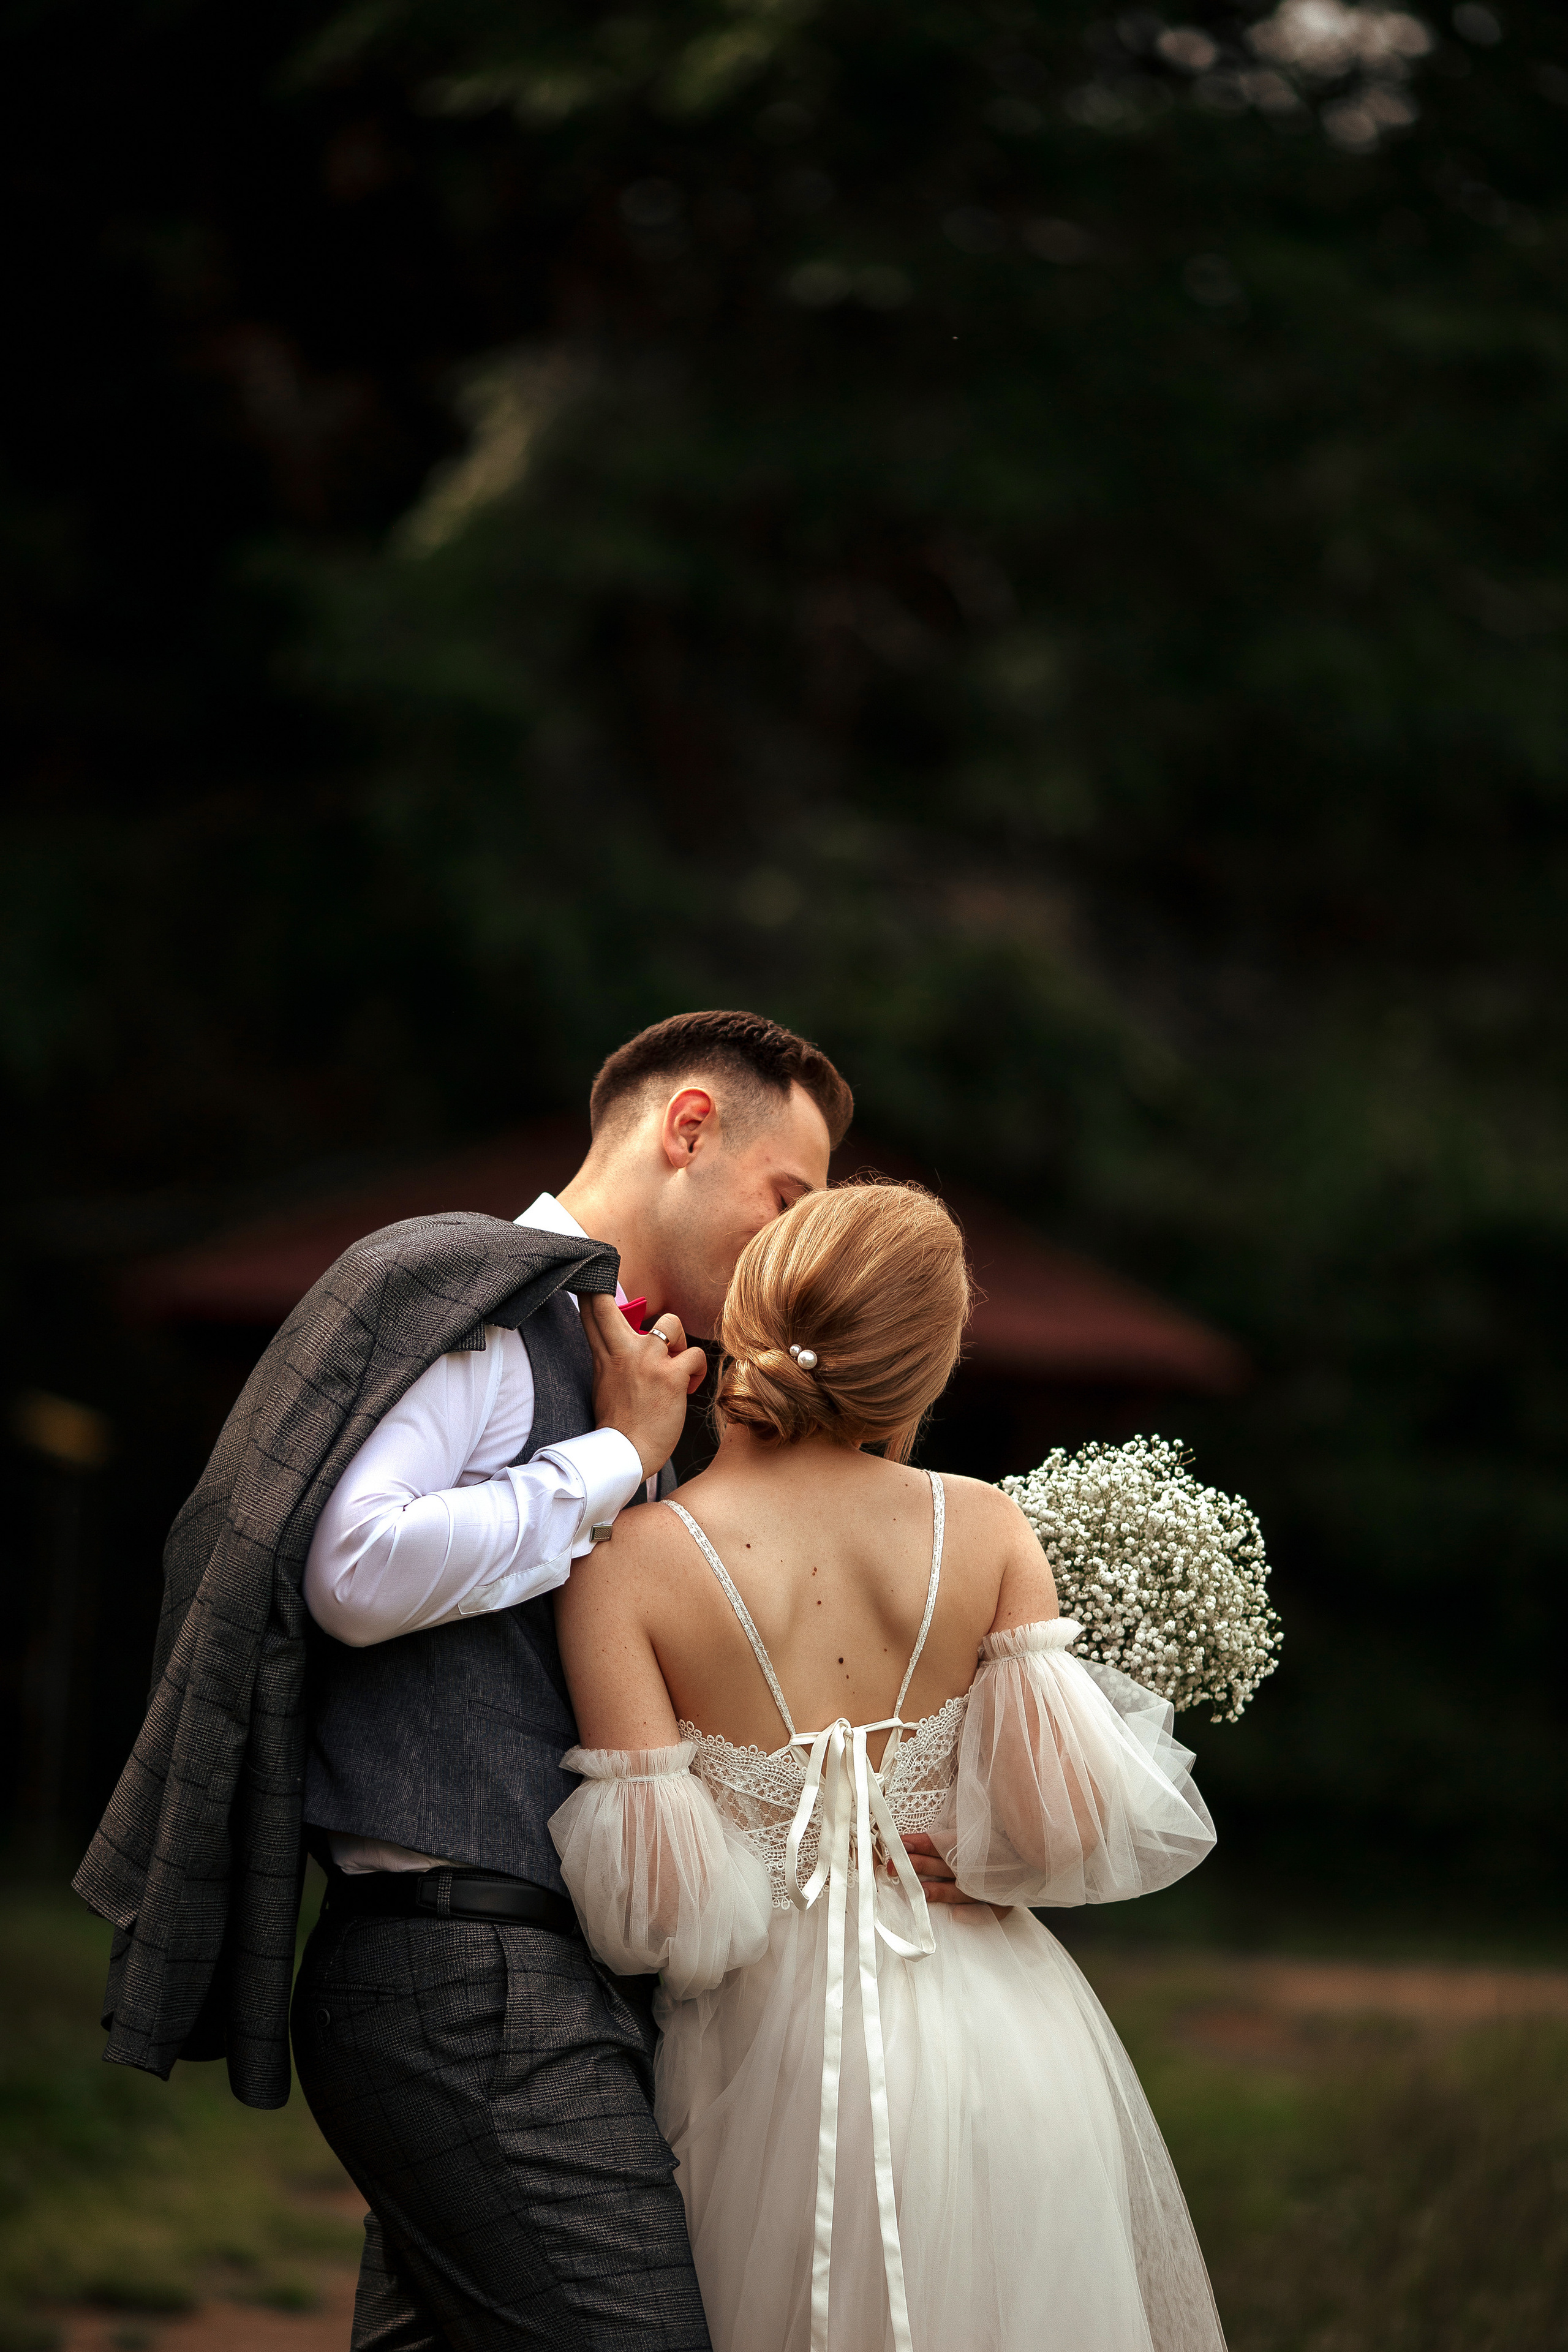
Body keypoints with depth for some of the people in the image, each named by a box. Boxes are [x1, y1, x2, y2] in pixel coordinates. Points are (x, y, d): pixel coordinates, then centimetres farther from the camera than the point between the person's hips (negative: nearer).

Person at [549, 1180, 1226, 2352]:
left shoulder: (628, 1566, -10)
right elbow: (1067, 1822, -10)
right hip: (1013, 2036, 2)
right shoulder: (989, 1528, -5)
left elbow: (662, 1910, -13)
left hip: (791, 2058, -1)